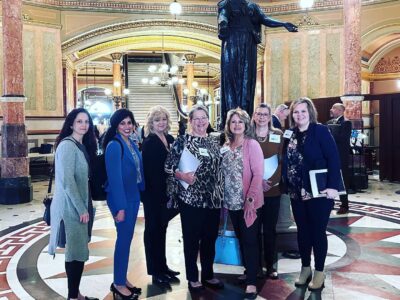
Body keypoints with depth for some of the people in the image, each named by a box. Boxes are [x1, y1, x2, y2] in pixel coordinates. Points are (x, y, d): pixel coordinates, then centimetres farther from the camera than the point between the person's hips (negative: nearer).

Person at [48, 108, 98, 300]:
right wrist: (81, 209, -19)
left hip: (80, 204, 9)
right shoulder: (67, 145, -15)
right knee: (76, 251, -2)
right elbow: (67, 181, -21)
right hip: (71, 207, -9)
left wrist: (86, 206, 16)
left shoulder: (82, 146, 12)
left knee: (78, 250, 14)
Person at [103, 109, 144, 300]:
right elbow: (114, 177, -20)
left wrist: (141, 193, 6)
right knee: (123, 239, 1)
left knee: (127, 239, 15)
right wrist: (120, 207, -21)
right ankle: (118, 284, 16)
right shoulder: (114, 145, -16)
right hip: (121, 199, -8)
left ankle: (123, 279, 28)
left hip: (134, 197, 8)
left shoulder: (132, 144, 8)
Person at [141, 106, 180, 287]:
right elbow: (150, 172, -17)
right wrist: (160, 194, -19)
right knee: (153, 229, 4)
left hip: (167, 191, 7)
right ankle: (155, 272, 14)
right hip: (153, 193, -7)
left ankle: (162, 266, 28)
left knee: (162, 228, 16)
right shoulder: (149, 143, -13)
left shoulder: (170, 139, 7)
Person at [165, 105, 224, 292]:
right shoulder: (182, 141, -5)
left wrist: (220, 194, 13)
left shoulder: (214, 142, 11)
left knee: (210, 238, 13)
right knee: (192, 239, 6)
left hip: (213, 199, 5)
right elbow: (168, 166, -7)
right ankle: (192, 278, 21)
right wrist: (183, 176, -22)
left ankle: (208, 275, 29)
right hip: (190, 198, -5)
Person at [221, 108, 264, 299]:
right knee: (240, 238, 16)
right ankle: (248, 270, 33)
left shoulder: (252, 144, -10)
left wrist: (251, 199, -20)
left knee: (250, 240, -1)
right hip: (232, 202, 6)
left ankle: (252, 281, 7)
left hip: (249, 202, -6)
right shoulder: (226, 146, 8)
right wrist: (224, 197, 6)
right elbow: (224, 174, 12)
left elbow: (258, 174, -15)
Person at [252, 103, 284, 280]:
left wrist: (271, 181, -12)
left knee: (270, 228, 6)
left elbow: (282, 161, 2)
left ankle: (270, 265, 16)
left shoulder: (278, 135, 6)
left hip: (273, 189, 1)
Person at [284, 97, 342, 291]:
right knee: (302, 231, 13)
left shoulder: (320, 131, -7)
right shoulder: (290, 134, 7)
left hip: (319, 191, -5)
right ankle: (305, 268, 28)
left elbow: (333, 159, -13)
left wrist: (333, 186, -20)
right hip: (297, 193, 5)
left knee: (318, 231, 5)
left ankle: (319, 272, 20)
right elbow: (287, 162, 8)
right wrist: (288, 186, 1)